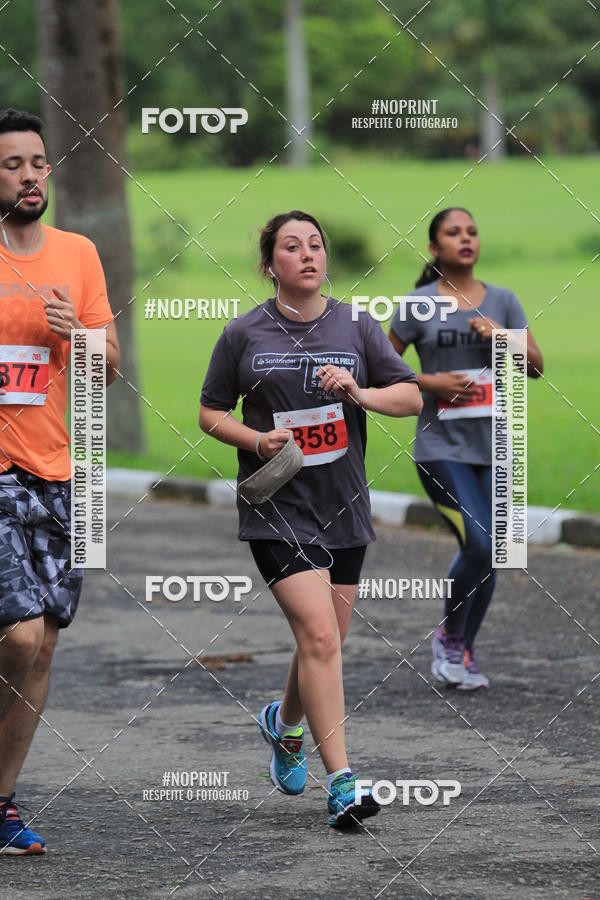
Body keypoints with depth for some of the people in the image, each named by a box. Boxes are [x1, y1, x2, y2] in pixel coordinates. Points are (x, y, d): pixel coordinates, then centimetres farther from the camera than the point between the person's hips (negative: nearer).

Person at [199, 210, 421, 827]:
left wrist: (360, 394, -14)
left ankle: (283, 724, 44)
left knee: (324, 645, 12)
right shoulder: (244, 335, 0)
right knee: (319, 638, -17)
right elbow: (210, 412, 8)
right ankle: (341, 783, -17)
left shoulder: (358, 327, 6)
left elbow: (412, 396, 6)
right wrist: (257, 439, -11)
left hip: (343, 509, 4)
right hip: (276, 506, -4)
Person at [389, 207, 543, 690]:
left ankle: (464, 653, 24)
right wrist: (431, 383, -12)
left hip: (495, 447, 4)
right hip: (442, 447, -4)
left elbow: (537, 366, 7)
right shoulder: (418, 305, -2)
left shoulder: (502, 301, 6)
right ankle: (449, 636, 8)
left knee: (489, 556, 6)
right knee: (480, 545, -17)